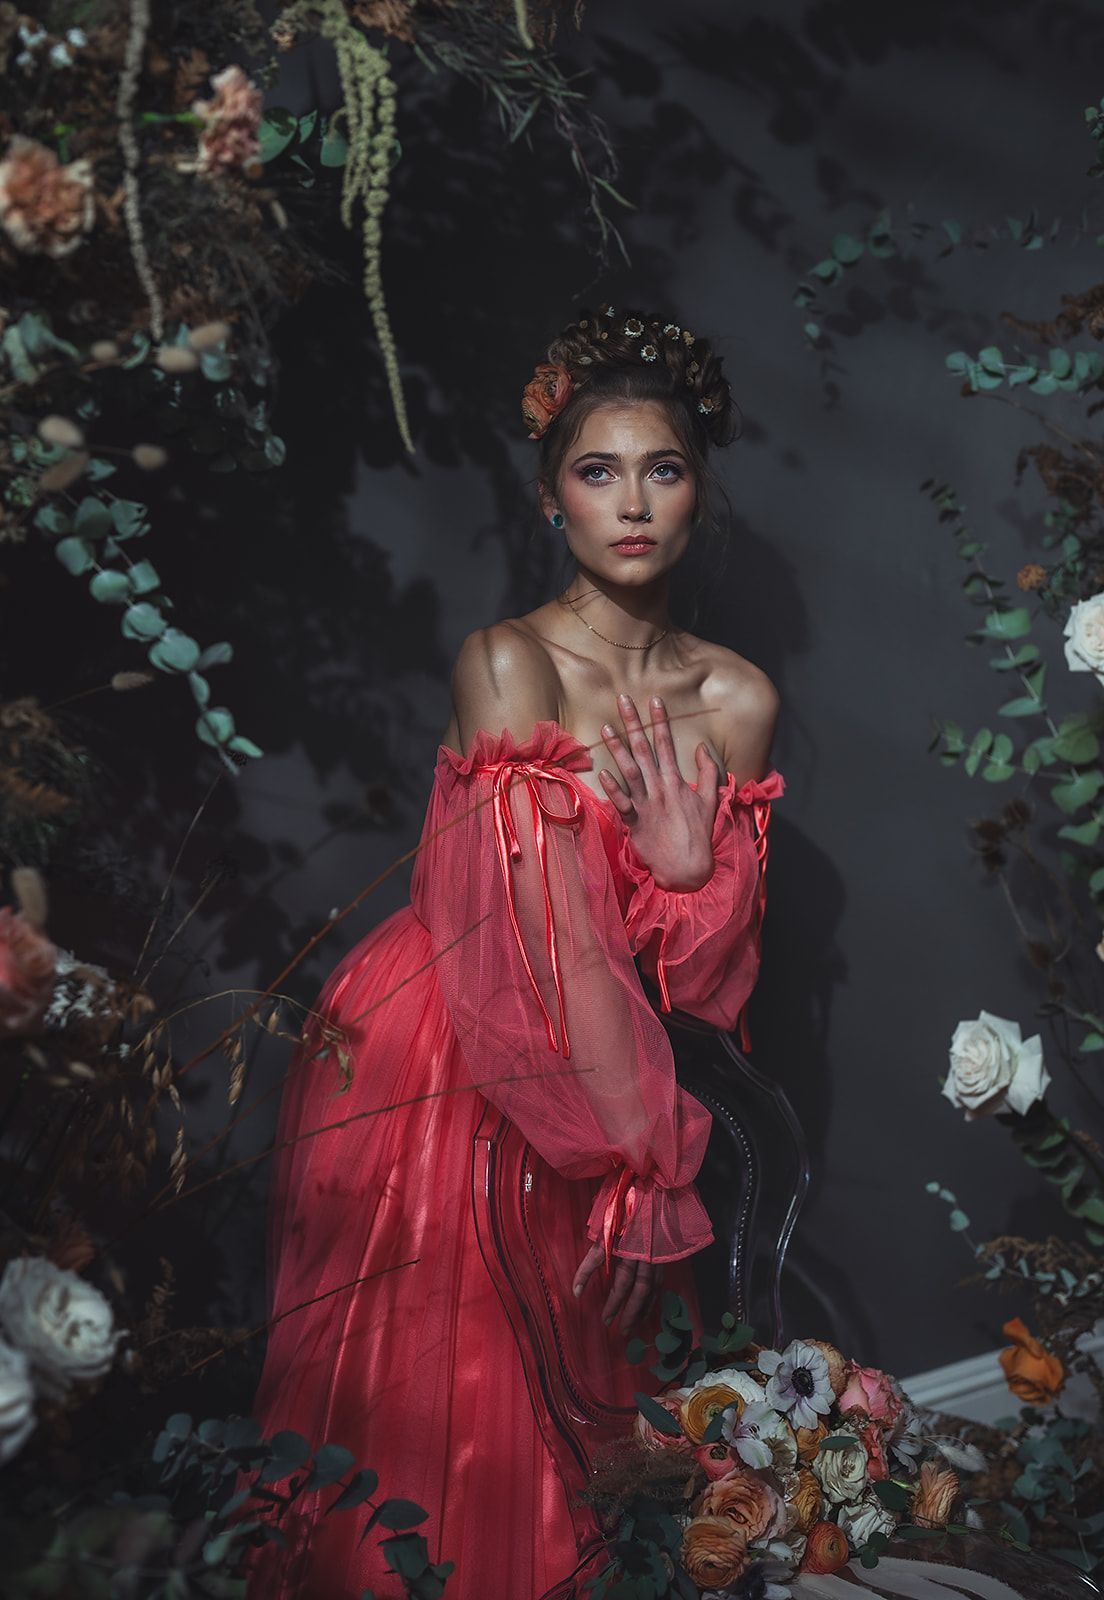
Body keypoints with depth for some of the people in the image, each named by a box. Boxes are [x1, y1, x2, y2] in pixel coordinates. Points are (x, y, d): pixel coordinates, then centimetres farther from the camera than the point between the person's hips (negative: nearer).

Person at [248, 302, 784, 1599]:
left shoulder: (737, 698, -1)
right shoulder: (507, 663, -17)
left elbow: (712, 978, 1)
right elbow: (562, 948, -20)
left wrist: (692, 867, -20)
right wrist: (650, 1166, -16)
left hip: (610, 1070, 5)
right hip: (432, 1067, -4)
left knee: (569, 1384, 18)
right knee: (427, 1407, 7)